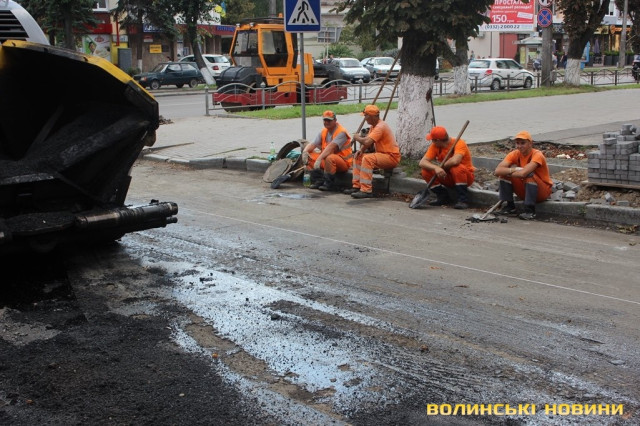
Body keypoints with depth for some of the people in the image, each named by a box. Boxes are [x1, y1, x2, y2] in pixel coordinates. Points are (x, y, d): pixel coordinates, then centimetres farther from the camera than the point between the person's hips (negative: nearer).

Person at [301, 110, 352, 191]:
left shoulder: (341, 132, -16)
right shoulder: (324, 132, 9)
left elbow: (331, 147, -30)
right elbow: (313, 144, 2)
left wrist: (319, 159, -41)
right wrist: (305, 151, -21)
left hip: (343, 162, -8)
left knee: (329, 158, -39)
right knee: (309, 156, -6)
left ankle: (329, 184, -23)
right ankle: (319, 181, -12)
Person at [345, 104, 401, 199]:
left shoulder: (380, 127, -21)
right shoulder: (373, 126, 12)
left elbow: (367, 142, -31)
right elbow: (367, 141, 13)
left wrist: (357, 138, -11)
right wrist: (361, 150, -8)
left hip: (391, 157, -11)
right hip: (382, 154, 11)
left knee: (367, 158, -30)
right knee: (359, 157, 10)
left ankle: (366, 191, -31)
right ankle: (357, 186, 7)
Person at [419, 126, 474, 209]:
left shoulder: (459, 143, -22)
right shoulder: (434, 146, -6)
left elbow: (455, 161, -41)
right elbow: (422, 162, -18)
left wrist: (442, 165, -22)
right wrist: (436, 168, -37)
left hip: (466, 176, -5)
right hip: (448, 178, 5)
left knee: (457, 168, -37)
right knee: (426, 171, -14)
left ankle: (463, 200, -25)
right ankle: (443, 197, -1)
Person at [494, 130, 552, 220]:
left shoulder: (537, 155, -23)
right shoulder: (515, 154, -8)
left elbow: (523, 173, -40)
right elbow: (497, 171, -22)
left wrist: (507, 172, -23)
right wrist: (514, 170, -34)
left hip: (543, 191, -5)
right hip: (524, 191, 5)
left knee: (530, 175, -34)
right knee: (504, 174, -14)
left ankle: (530, 210, -25)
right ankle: (510, 207, -4)